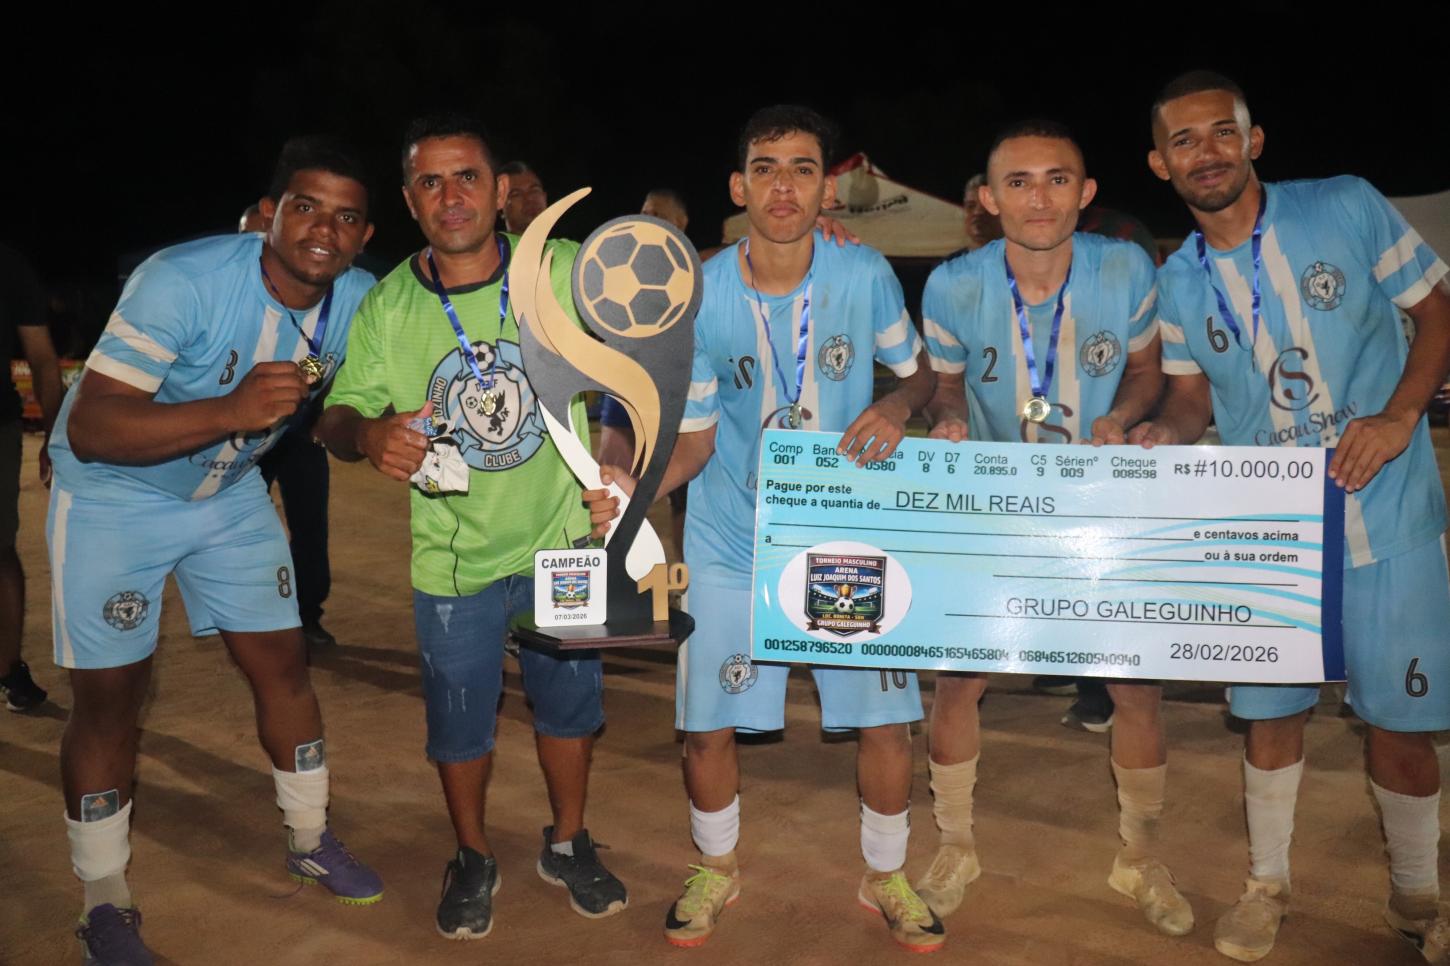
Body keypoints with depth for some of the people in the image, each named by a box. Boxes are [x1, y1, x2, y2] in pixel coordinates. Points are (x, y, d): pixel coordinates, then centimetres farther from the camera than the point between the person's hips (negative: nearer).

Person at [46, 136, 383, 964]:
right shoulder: (184, 281, -31)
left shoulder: (360, 302, -13)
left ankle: (311, 840, 28)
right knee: (111, 693, -1)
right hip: (114, 497, -5)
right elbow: (89, 429, -35)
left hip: (230, 494, 5)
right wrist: (232, 410, -48)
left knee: (283, 664, 7)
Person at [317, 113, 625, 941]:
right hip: (453, 559, 0)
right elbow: (338, 414, -5)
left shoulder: (564, 270, -13)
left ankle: (568, 844, 44)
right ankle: (474, 858, 43)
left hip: (562, 541, 0)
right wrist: (369, 434, -29)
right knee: (460, 722, 16)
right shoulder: (386, 307, -10)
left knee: (570, 706, 18)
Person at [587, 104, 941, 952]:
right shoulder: (696, 298, -11)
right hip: (733, 540, 0)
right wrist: (633, 488, -24)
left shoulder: (866, 275, -10)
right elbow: (695, 439, -5)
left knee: (886, 718, 2)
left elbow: (920, 369, 6)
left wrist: (899, 406, -17)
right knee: (708, 724, 5)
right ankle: (718, 869, 35)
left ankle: (887, 877, 31)